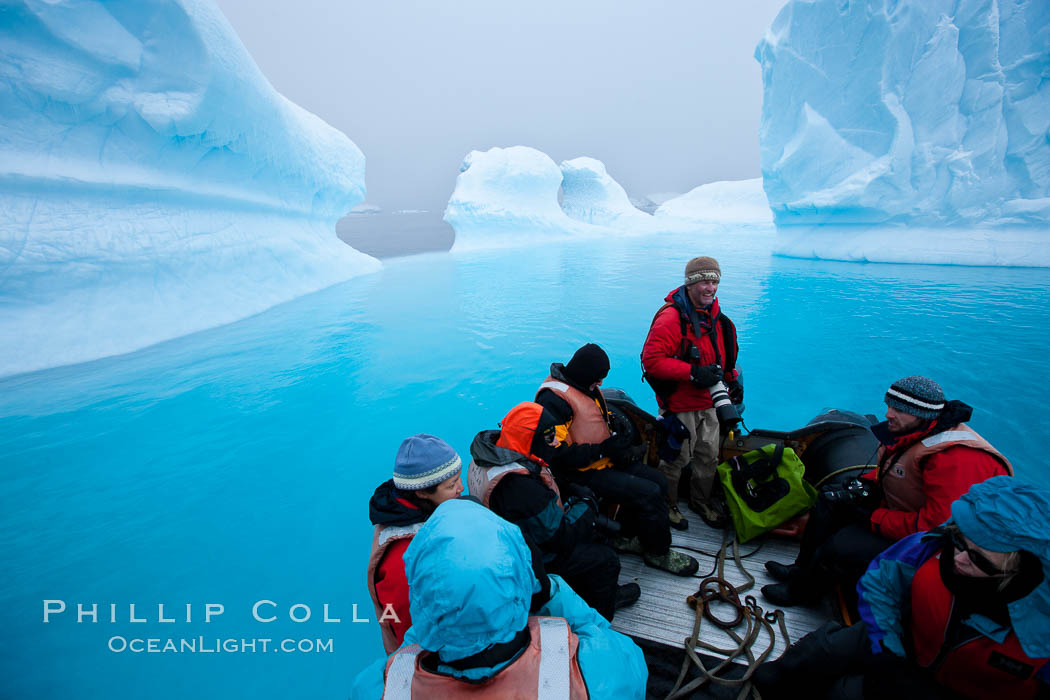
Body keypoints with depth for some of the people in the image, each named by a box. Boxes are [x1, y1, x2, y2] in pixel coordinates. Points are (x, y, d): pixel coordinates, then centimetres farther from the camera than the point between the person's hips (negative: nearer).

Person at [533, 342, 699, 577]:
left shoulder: (587, 387, 7)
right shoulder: (553, 399, -22)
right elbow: (557, 454, -27)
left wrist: (619, 440, -1)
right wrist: (603, 450, -21)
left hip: (605, 461, 10)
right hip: (583, 473, -10)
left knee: (658, 482, 5)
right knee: (649, 494, -15)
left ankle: (629, 538, 18)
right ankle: (658, 553, 9)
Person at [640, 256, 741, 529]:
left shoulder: (717, 317, 7)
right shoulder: (671, 317, -20)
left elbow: (725, 353, 23)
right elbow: (651, 360, -25)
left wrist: (733, 380, 11)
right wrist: (694, 373, -27)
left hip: (709, 403, 8)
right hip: (680, 406, -7)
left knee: (709, 457, 18)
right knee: (677, 458, 6)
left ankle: (702, 501, 42)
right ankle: (667, 504, 31)